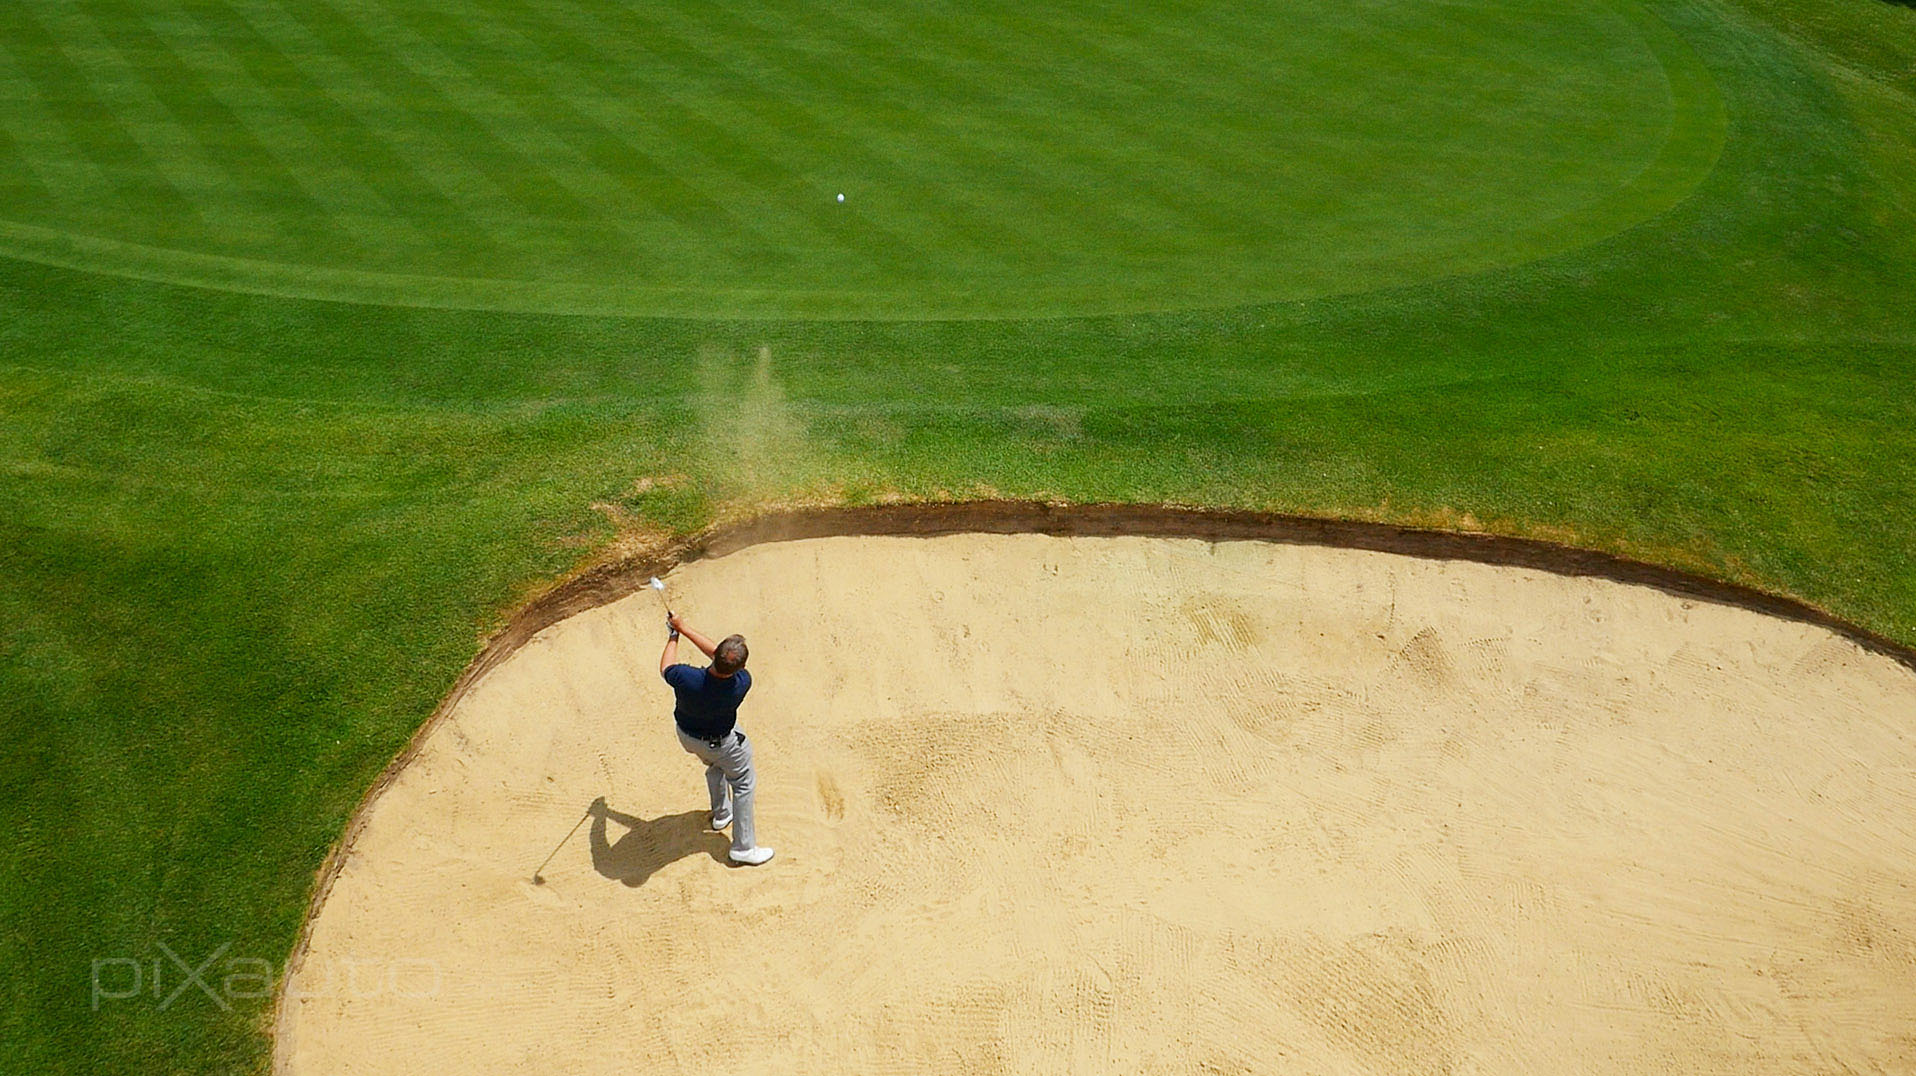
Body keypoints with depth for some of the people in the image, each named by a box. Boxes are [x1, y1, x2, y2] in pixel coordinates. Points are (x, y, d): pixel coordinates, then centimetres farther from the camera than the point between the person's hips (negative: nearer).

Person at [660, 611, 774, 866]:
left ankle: (721, 813, 56)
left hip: (686, 735, 3)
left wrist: (674, 635, 1)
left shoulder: (686, 680, -40)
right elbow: (716, 653, -19)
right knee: (743, 784, 20)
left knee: (714, 766, 33)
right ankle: (744, 847, 26)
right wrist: (685, 629, -11)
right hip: (723, 742, -3)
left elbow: (665, 668, -14)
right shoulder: (742, 683, -36)